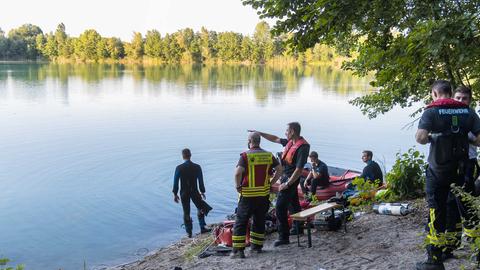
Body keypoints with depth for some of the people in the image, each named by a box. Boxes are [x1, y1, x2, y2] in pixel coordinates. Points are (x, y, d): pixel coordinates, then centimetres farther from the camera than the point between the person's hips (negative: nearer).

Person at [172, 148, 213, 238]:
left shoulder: (179, 168, -10)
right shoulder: (197, 167, -7)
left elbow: (175, 182, -5)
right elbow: (201, 181, 0)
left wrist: (175, 194, 5)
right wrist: (202, 191, 12)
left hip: (184, 193, 0)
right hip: (194, 192, 1)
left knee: (186, 212, 9)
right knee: (200, 208, 19)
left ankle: (189, 232, 13)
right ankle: (202, 228, 18)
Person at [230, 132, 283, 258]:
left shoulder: (245, 155, -11)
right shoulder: (269, 155, 4)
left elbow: (238, 173, -22)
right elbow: (279, 170, 3)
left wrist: (237, 186, -8)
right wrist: (271, 183, 10)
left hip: (248, 195, -4)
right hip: (264, 194, 4)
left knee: (241, 222, 4)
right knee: (259, 221, 18)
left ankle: (238, 250, 1)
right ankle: (257, 246, 25)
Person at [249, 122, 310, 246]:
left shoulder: (302, 147, -23)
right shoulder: (291, 142, 4)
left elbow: (299, 170, -25)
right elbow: (275, 139, 20)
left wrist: (287, 184, -22)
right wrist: (259, 133, 17)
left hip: (291, 179, -10)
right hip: (285, 176, 10)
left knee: (280, 207, -9)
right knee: (294, 203, 22)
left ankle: (284, 237, -3)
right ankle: (299, 228, 38)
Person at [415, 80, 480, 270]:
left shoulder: (432, 111, -10)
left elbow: (420, 138, -24)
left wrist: (431, 137, -2)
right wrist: (464, 139, 15)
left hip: (438, 171, -4)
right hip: (463, 169, 4)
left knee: (436, 213, 4)